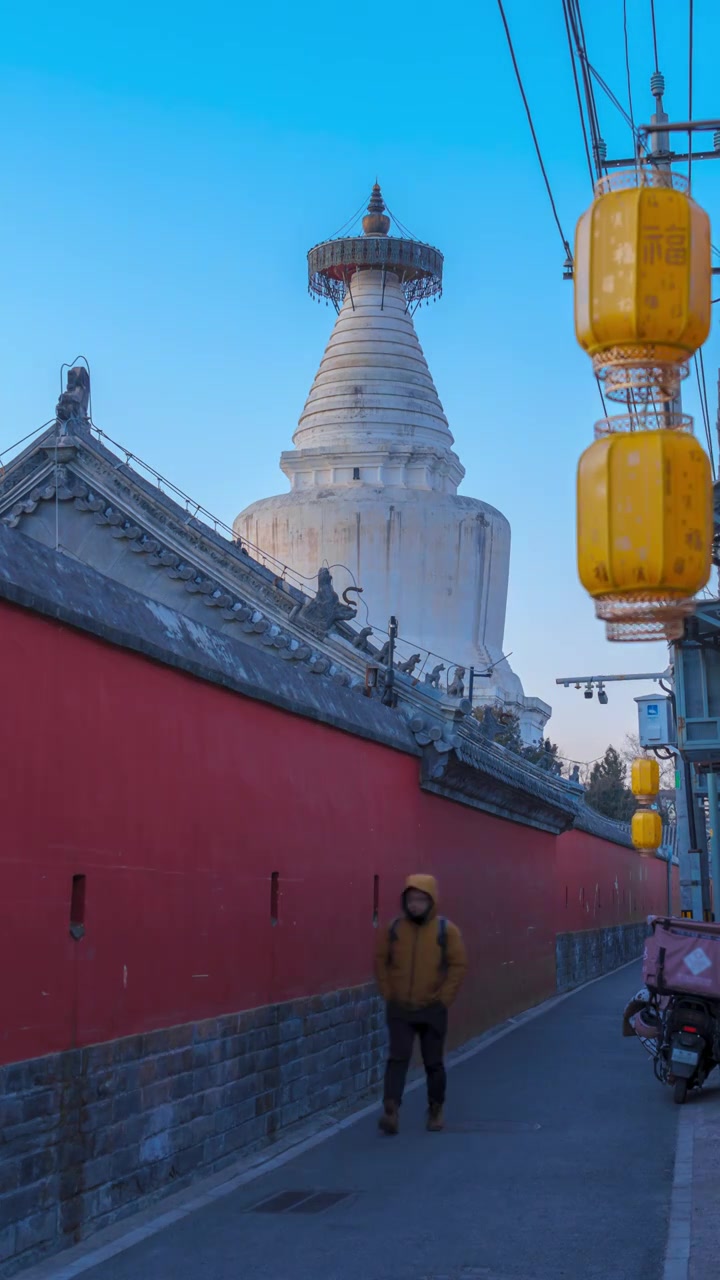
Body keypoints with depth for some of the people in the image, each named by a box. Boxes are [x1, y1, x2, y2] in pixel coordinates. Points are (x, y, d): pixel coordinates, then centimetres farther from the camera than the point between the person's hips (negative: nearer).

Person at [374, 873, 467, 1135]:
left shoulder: (446, 930, -7)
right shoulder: (394, 929, -2)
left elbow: (458, 965, -6)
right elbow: (380, 961, 6)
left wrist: (444, 998, -9)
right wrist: (388, 993, -1)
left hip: (432, 1010, -1)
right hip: (400, 1009, 1)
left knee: (433, 1063, 10)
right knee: (398, 1058, -9)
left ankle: (436, 1111, 27)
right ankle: (391, 1110, -15)